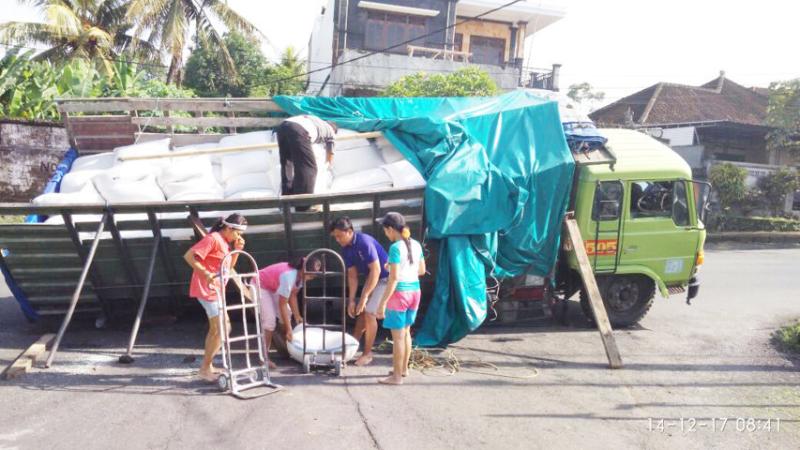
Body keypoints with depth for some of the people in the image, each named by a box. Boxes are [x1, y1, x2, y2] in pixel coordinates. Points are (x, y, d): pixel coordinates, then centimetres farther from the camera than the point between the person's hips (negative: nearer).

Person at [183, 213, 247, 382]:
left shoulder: (224, 241, 13)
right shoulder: (213, 238, -17)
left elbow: (228, 266, 14)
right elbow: (189, 255, -22)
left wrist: (237, 250, 1)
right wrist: (205, 273, -27)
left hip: (214, 289, 10)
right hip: (207, 289, -10)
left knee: (215, 328, 17)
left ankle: (207, 366, 28)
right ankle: (205, 368, 0)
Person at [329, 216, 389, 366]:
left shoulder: (365, 242, -28)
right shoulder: (346, 249, -3)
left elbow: (376, 270, -29)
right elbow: (352, 276, 2)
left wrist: (364, 296, -27)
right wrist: (351, 300, -3)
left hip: (385, 278, -8)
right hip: (371, 278, 8)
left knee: (370, 313, -10)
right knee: (361, 311, 12)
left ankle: (367, 353, 2)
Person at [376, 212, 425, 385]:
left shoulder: (395, 248, -17)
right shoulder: (416, 245, 5)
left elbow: (394, 278, -21)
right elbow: (422, 270, 14)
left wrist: (382, 303, -18)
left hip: (400, 293, -7)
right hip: (414, 291, 8)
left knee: (397, 336, 3)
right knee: (406, 332, 21)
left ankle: (397, 376, 12)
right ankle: (403, 369, 33)